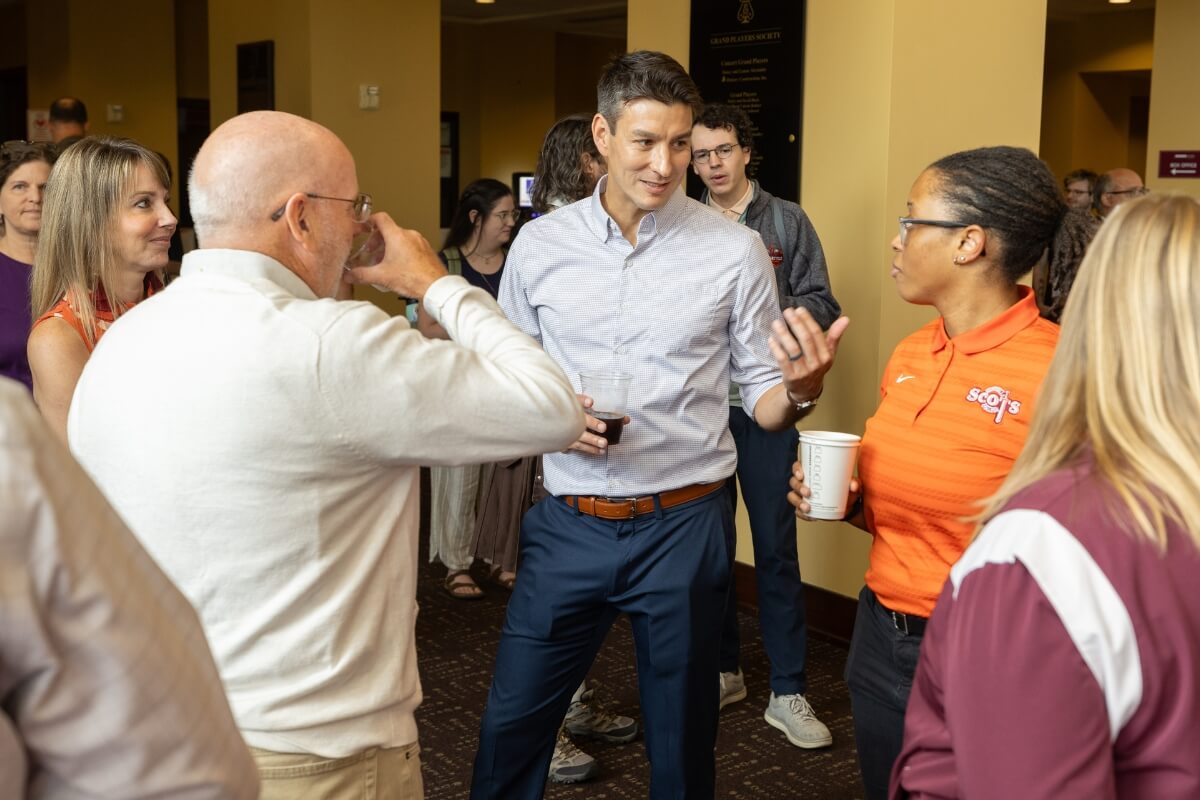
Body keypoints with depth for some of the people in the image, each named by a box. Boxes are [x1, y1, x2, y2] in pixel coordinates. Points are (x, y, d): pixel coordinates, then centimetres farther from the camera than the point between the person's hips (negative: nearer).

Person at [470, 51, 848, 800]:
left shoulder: (735, 249, -5)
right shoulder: (540, 245, -1)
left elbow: (761, 397, 0)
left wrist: (800, 388, -23)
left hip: (685, 526, -1)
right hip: (570, 524, 1)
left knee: (682, 734, 15)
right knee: (512, 723, 11)